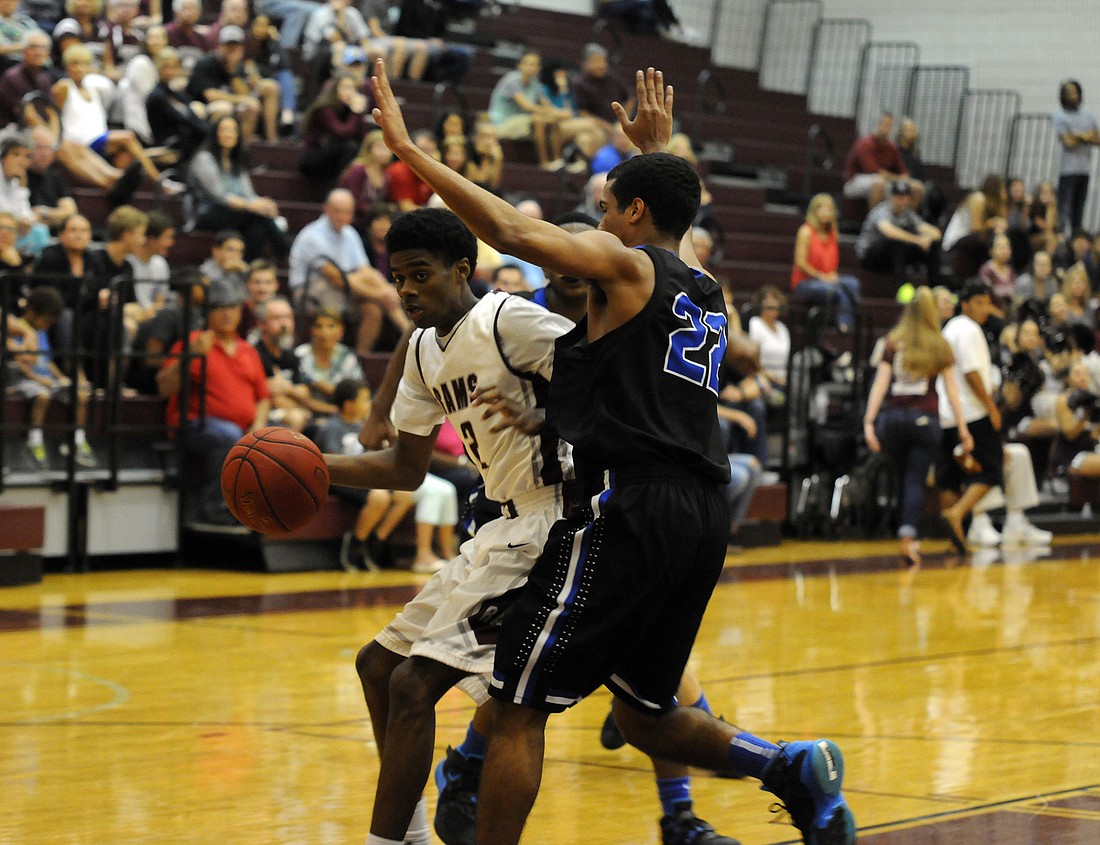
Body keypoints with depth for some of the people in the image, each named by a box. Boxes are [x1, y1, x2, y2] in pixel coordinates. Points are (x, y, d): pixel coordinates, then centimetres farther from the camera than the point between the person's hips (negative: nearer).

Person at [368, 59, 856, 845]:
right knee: (645, 715, 20)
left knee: (517, 707, -3)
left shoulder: (625, 265, -3)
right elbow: (672, 218, 43)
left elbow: (511, 231, -16)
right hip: (702, 514, 8)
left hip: (628, 508, -8)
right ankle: (794, 768, 2)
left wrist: (409, 148, -10)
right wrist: (657, 147, 53)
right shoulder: (710, 294, 18)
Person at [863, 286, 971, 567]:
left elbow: (880, 383, -1)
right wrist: (963, 428, 6)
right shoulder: (940, 347, 5)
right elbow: (952, 390, 3)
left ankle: (907, 537, 22)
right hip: (925, 418, -1)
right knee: (915, 481, -4)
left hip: (893, 417, 1)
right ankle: (907, 535, -24)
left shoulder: (893, 343, 7)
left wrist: (869, 422, -5)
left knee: (902, 479, 15)